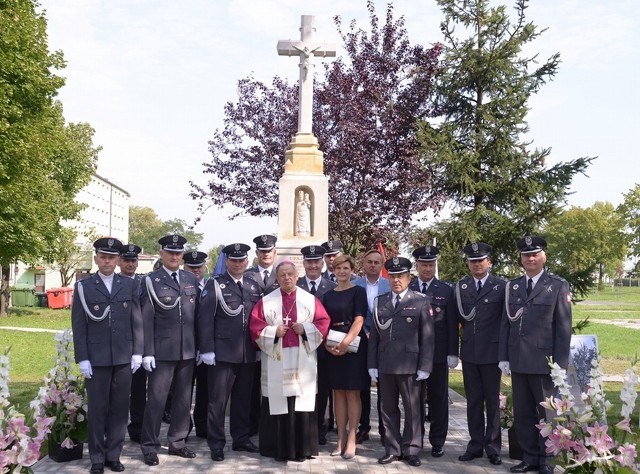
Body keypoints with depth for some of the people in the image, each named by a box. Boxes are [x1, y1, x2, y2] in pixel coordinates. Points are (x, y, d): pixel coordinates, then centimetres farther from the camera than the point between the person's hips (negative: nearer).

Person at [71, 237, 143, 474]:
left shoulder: (130, 285, 6)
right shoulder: (83, 287, 1)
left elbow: (137, 321, 6)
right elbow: (78, 326, -1)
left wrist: (137, 352, 1)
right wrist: (82, 358, -6)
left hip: (124, 357, 2)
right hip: (96, 358, -1)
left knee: (120, 407, 7)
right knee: (97, 408, 6)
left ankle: (114, 455, 20)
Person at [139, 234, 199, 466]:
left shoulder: (191, 279, 9)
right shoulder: (151, 280, -4)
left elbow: (196, 314, 10)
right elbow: (147, 319, -6)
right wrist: (148, 352, -11)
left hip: (188, 350, 5)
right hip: (162, 351, -4)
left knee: (183, 398, 12)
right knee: (156, 399, 1)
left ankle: (177, 442, 25)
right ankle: (149, 447, 14)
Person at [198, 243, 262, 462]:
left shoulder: (254, 286, 11)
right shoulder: (215, 284, -3)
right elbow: (205, 319, -8)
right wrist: (207, 350, -13)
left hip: (248, 354, 5)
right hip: (222, 353, -5)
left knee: (243, 399, 14)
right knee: (218, 400, 2)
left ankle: (241, 439, 26)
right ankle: (216, 444, 12)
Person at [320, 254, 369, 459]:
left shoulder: (358, 291, -1)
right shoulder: (328, 295, 12)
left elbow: (359, 319, -10)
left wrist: (346, 342, -20)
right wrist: (326, 344, -8)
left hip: (353, 347, -4)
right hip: (332, 349, 4)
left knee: (352, 393, -1)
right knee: (338, 393, 7)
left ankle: (351, 440, 3)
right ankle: (341, 438, 12)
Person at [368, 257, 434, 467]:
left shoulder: (421, 302, 0)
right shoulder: (380, 302, 11)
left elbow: (427, 337, -3)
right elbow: (374, 335, 10)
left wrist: (425, 367, -8)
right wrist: (372, 365, 5)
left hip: (410, 366, -3)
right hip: (385, 365, 4)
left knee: (413, 410, 4)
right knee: (388, 409, 10)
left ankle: (411, 450, 17)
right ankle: (392, 449, 22)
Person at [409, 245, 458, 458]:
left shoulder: (446, 291, 3)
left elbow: (452, 325, 1)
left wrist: (452, 353, -4)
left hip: (438, 354, 0)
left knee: (438, 399, 6)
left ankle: (437, 442, 17)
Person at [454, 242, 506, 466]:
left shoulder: (501, 286, -5)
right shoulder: (460, 287, 4)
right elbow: (460, 317, 10)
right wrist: (470, 331, 1)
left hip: (491, 351, -3)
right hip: (469, 351, 3)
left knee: (492, 401, 7)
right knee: (473, 401, 10)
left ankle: (493, 447, 16)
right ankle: (475, 444, 19)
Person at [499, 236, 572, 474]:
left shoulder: (558, 286, -2)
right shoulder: (512, 286, 9)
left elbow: (564, 327, -5)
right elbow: (505, 323, 10)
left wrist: (560, 363, -9)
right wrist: (503, 357, 5)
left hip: (544, 361, -4)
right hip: (518, 361, 4)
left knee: (546, 414, 8)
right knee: (522, 414, 10)